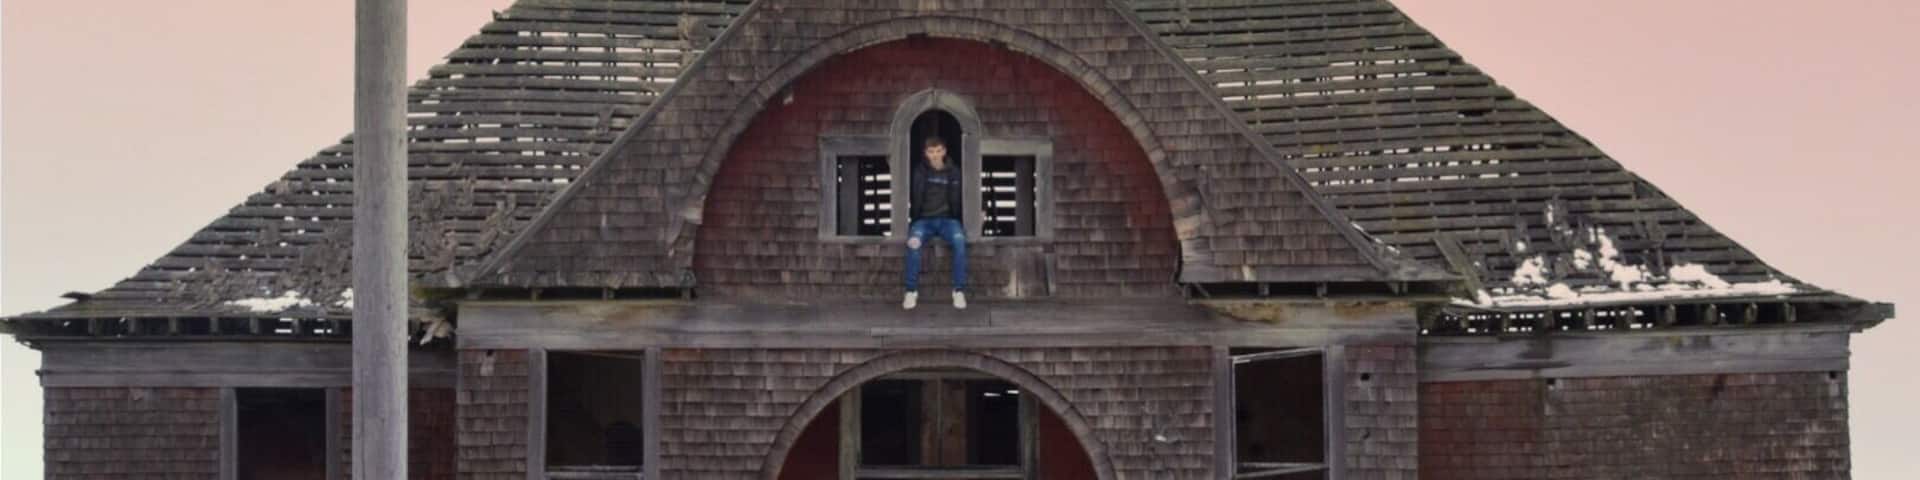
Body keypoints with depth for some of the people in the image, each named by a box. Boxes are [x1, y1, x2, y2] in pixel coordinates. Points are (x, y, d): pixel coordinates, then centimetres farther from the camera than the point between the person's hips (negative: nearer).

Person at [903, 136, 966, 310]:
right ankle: (911, 291, -24)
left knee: (959, 239, -34)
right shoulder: (919, 171, 6)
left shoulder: (953, 172, 8)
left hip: (947, 219, 0)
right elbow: (914, 198, 3)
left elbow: (956, 200, 9)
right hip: (923, 219, 0)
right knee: (913, 242, -34)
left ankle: (959, 291, -26)